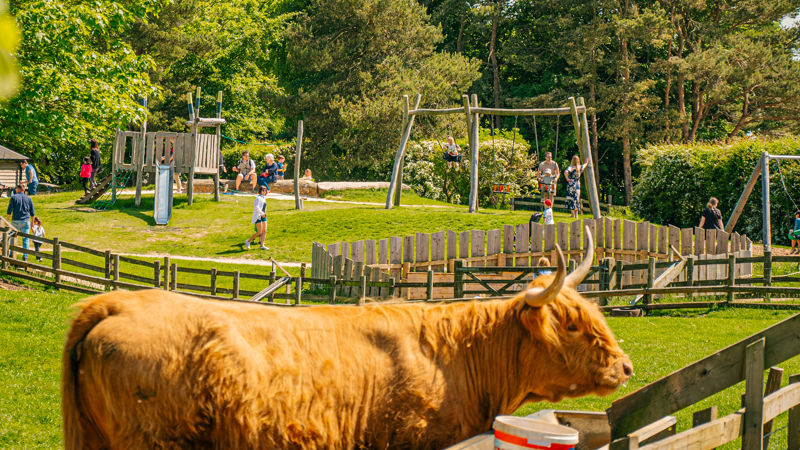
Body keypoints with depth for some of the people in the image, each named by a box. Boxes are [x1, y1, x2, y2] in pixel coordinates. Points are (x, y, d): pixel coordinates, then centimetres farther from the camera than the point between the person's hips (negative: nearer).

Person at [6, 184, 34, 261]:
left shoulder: (13, 197, 1)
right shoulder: (28, 199, 8)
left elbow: (9, 211, -6)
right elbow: (32, 213, 8)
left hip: (15, 221, -1)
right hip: (26, 221, 1)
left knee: (13, 238, 11)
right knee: (25, 239, 4)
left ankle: (11, 255, 10)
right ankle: (25, 256, -2)